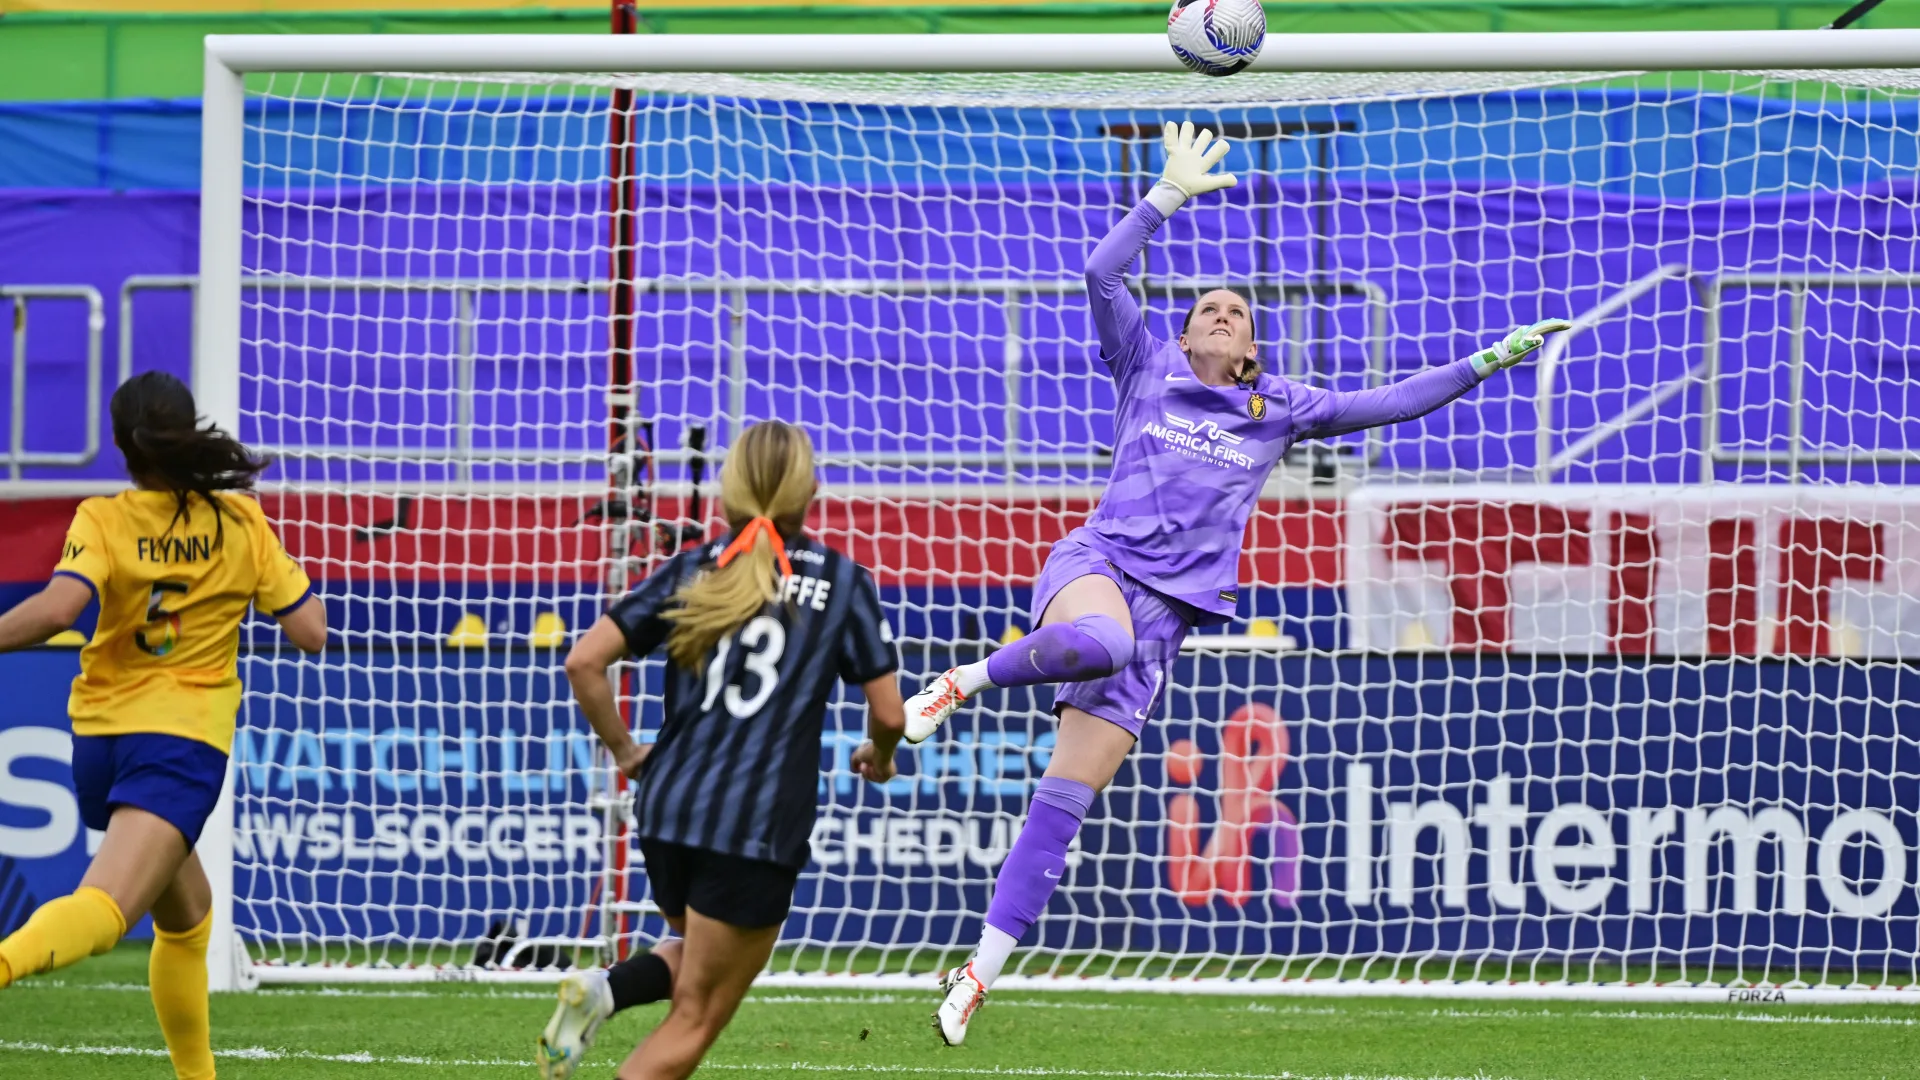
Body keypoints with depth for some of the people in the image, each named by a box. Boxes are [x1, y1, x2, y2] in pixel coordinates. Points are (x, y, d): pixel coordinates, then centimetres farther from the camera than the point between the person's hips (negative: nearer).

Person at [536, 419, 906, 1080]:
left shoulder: (692, 572, 9)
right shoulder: (841, 581, 2)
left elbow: (584, 662, 0)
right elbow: (889, 714, 1)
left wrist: (623, 750, 14)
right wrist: (879, 756, 23)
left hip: (668, 805, 4)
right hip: (760, 827, -4)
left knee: (698, 960, 30)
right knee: (694, 1021, 3)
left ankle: (603, 991, 0)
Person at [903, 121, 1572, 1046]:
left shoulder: (1279, 410, 19)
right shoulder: (1148, 371, 13)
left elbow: (1390, 403, 20)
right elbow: (1101, 274, 1)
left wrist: (1488, 362, 14)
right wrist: (1170, 195, -2)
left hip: (1165, 612, 2)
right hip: (1096, 561, -2)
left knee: (1063, 804, -5)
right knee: (1100, 641, -43)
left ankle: (981, 971, -5)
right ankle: (964, 681, -17)